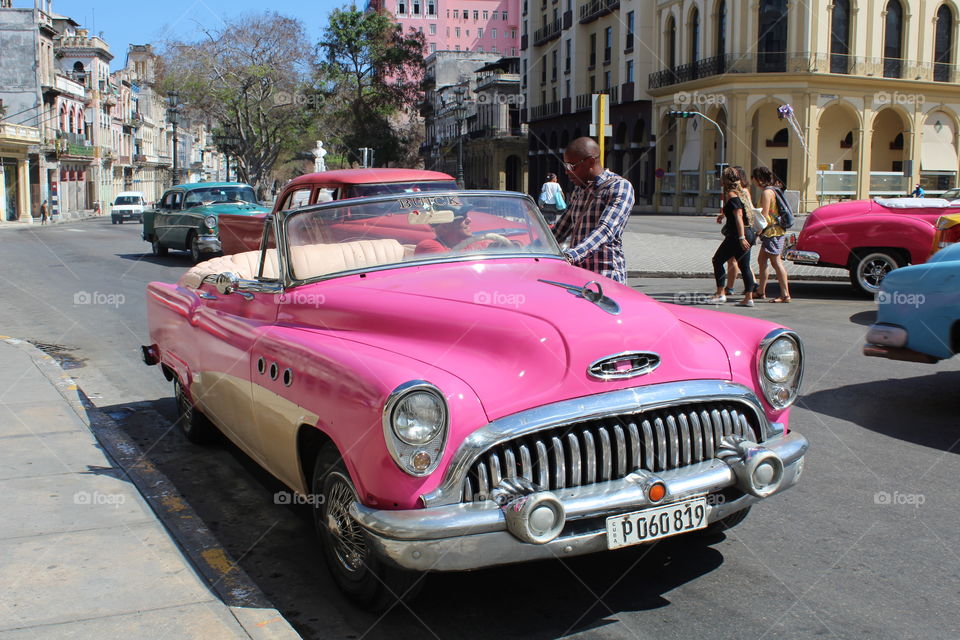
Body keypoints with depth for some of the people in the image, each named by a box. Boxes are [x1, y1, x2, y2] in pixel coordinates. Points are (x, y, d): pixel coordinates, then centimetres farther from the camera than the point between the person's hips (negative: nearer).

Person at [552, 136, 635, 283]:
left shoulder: (620, 187, -8)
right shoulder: (578, 190, 18)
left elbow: (606, 230, -23)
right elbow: (561, 230, 26)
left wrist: (571, 256, -36)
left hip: (606, 277, -7)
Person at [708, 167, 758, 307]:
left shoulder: (731, 194, -12)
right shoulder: (741, 192, 16)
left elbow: (738, 216, -21)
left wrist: (741, 237, -25)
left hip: (737, 234, -9)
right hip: (748, 233, 9)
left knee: (718, 260, 1)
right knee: (744, 266, 9)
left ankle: (720, 294, -1)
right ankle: (748, 298, 7)